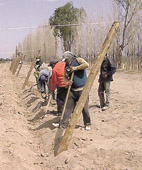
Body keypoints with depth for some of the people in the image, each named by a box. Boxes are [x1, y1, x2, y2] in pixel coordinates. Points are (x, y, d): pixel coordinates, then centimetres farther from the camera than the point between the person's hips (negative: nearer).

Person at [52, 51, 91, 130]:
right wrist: (68, 82, -3)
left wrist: (76, 68, -16)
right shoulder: (67, 66, 14)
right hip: (72, 89, 6)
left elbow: (86, 64, -21)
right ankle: (63, 124, 13)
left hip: (82, 89, -6)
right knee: (68, 107, 6)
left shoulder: (78, 60, -3)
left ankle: (87, 124, 15)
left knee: (84, 107, -1)